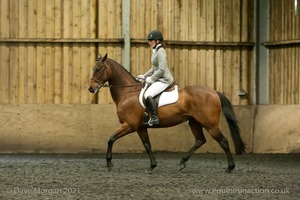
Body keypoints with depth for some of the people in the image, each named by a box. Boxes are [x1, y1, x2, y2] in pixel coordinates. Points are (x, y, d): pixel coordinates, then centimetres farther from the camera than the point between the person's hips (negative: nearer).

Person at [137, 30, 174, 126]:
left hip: (164, 80, -11)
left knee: (148, 95, -27)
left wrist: (151, 79, -17)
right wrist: (144, 76, 13)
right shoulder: (155, 51, 14)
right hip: (159, 79, 11)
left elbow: (161, 69, -23)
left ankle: (155, 118, -25)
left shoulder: (160, 52, -17)